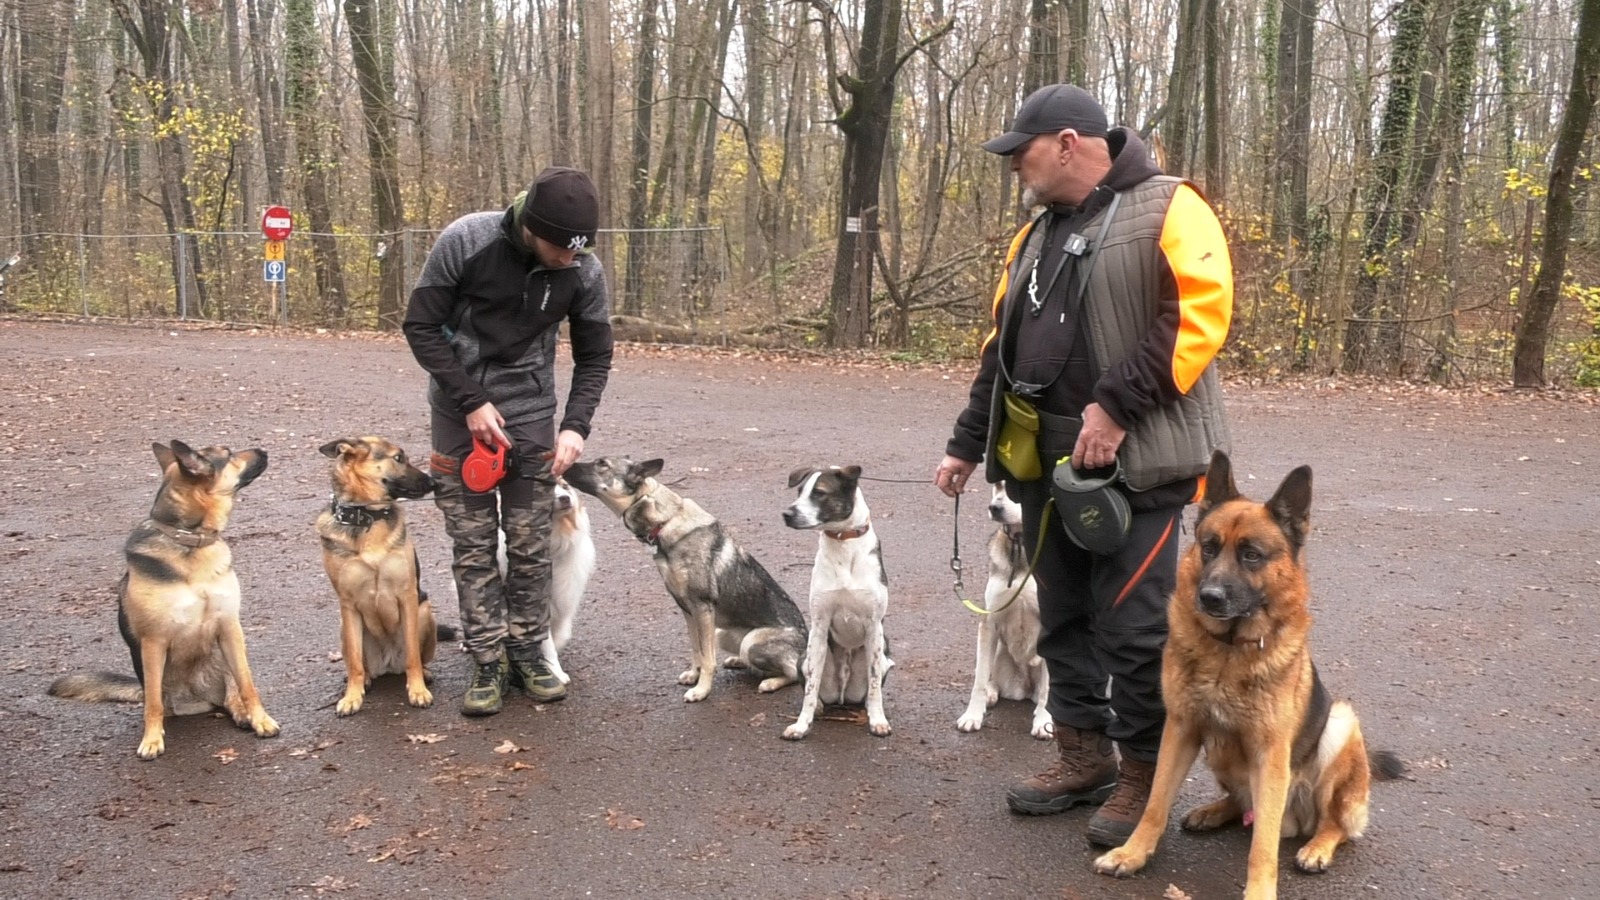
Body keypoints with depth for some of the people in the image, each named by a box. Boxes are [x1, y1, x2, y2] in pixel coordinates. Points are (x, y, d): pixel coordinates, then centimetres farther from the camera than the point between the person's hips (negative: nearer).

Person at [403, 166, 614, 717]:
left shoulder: (584, 272, -13)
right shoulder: (465, 241, -20)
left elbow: (594, 357, 0)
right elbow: (420, 326, -12)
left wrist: (575, 425, -14)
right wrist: (472, 402, -16)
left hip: (531, 412, 2)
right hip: (461, 411, -1)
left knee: (532, 541, 3)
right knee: (472, 542, 0)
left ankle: (527, 653, 16)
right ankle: (487, 662, 9)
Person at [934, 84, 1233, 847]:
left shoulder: (1166, 208, -6)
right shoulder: (1036, 234, 18)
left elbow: (1200, 314, -17)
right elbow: (1003, 348, 21)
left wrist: (1115, 407, -20)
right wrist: (967, 443, 19)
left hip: (1136, 462, -7)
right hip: (1047, 462, 8)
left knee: (1131, 627, -2)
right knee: (1064, 618, 14)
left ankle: (1143, 774, 14)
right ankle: (1083, 754, 28)